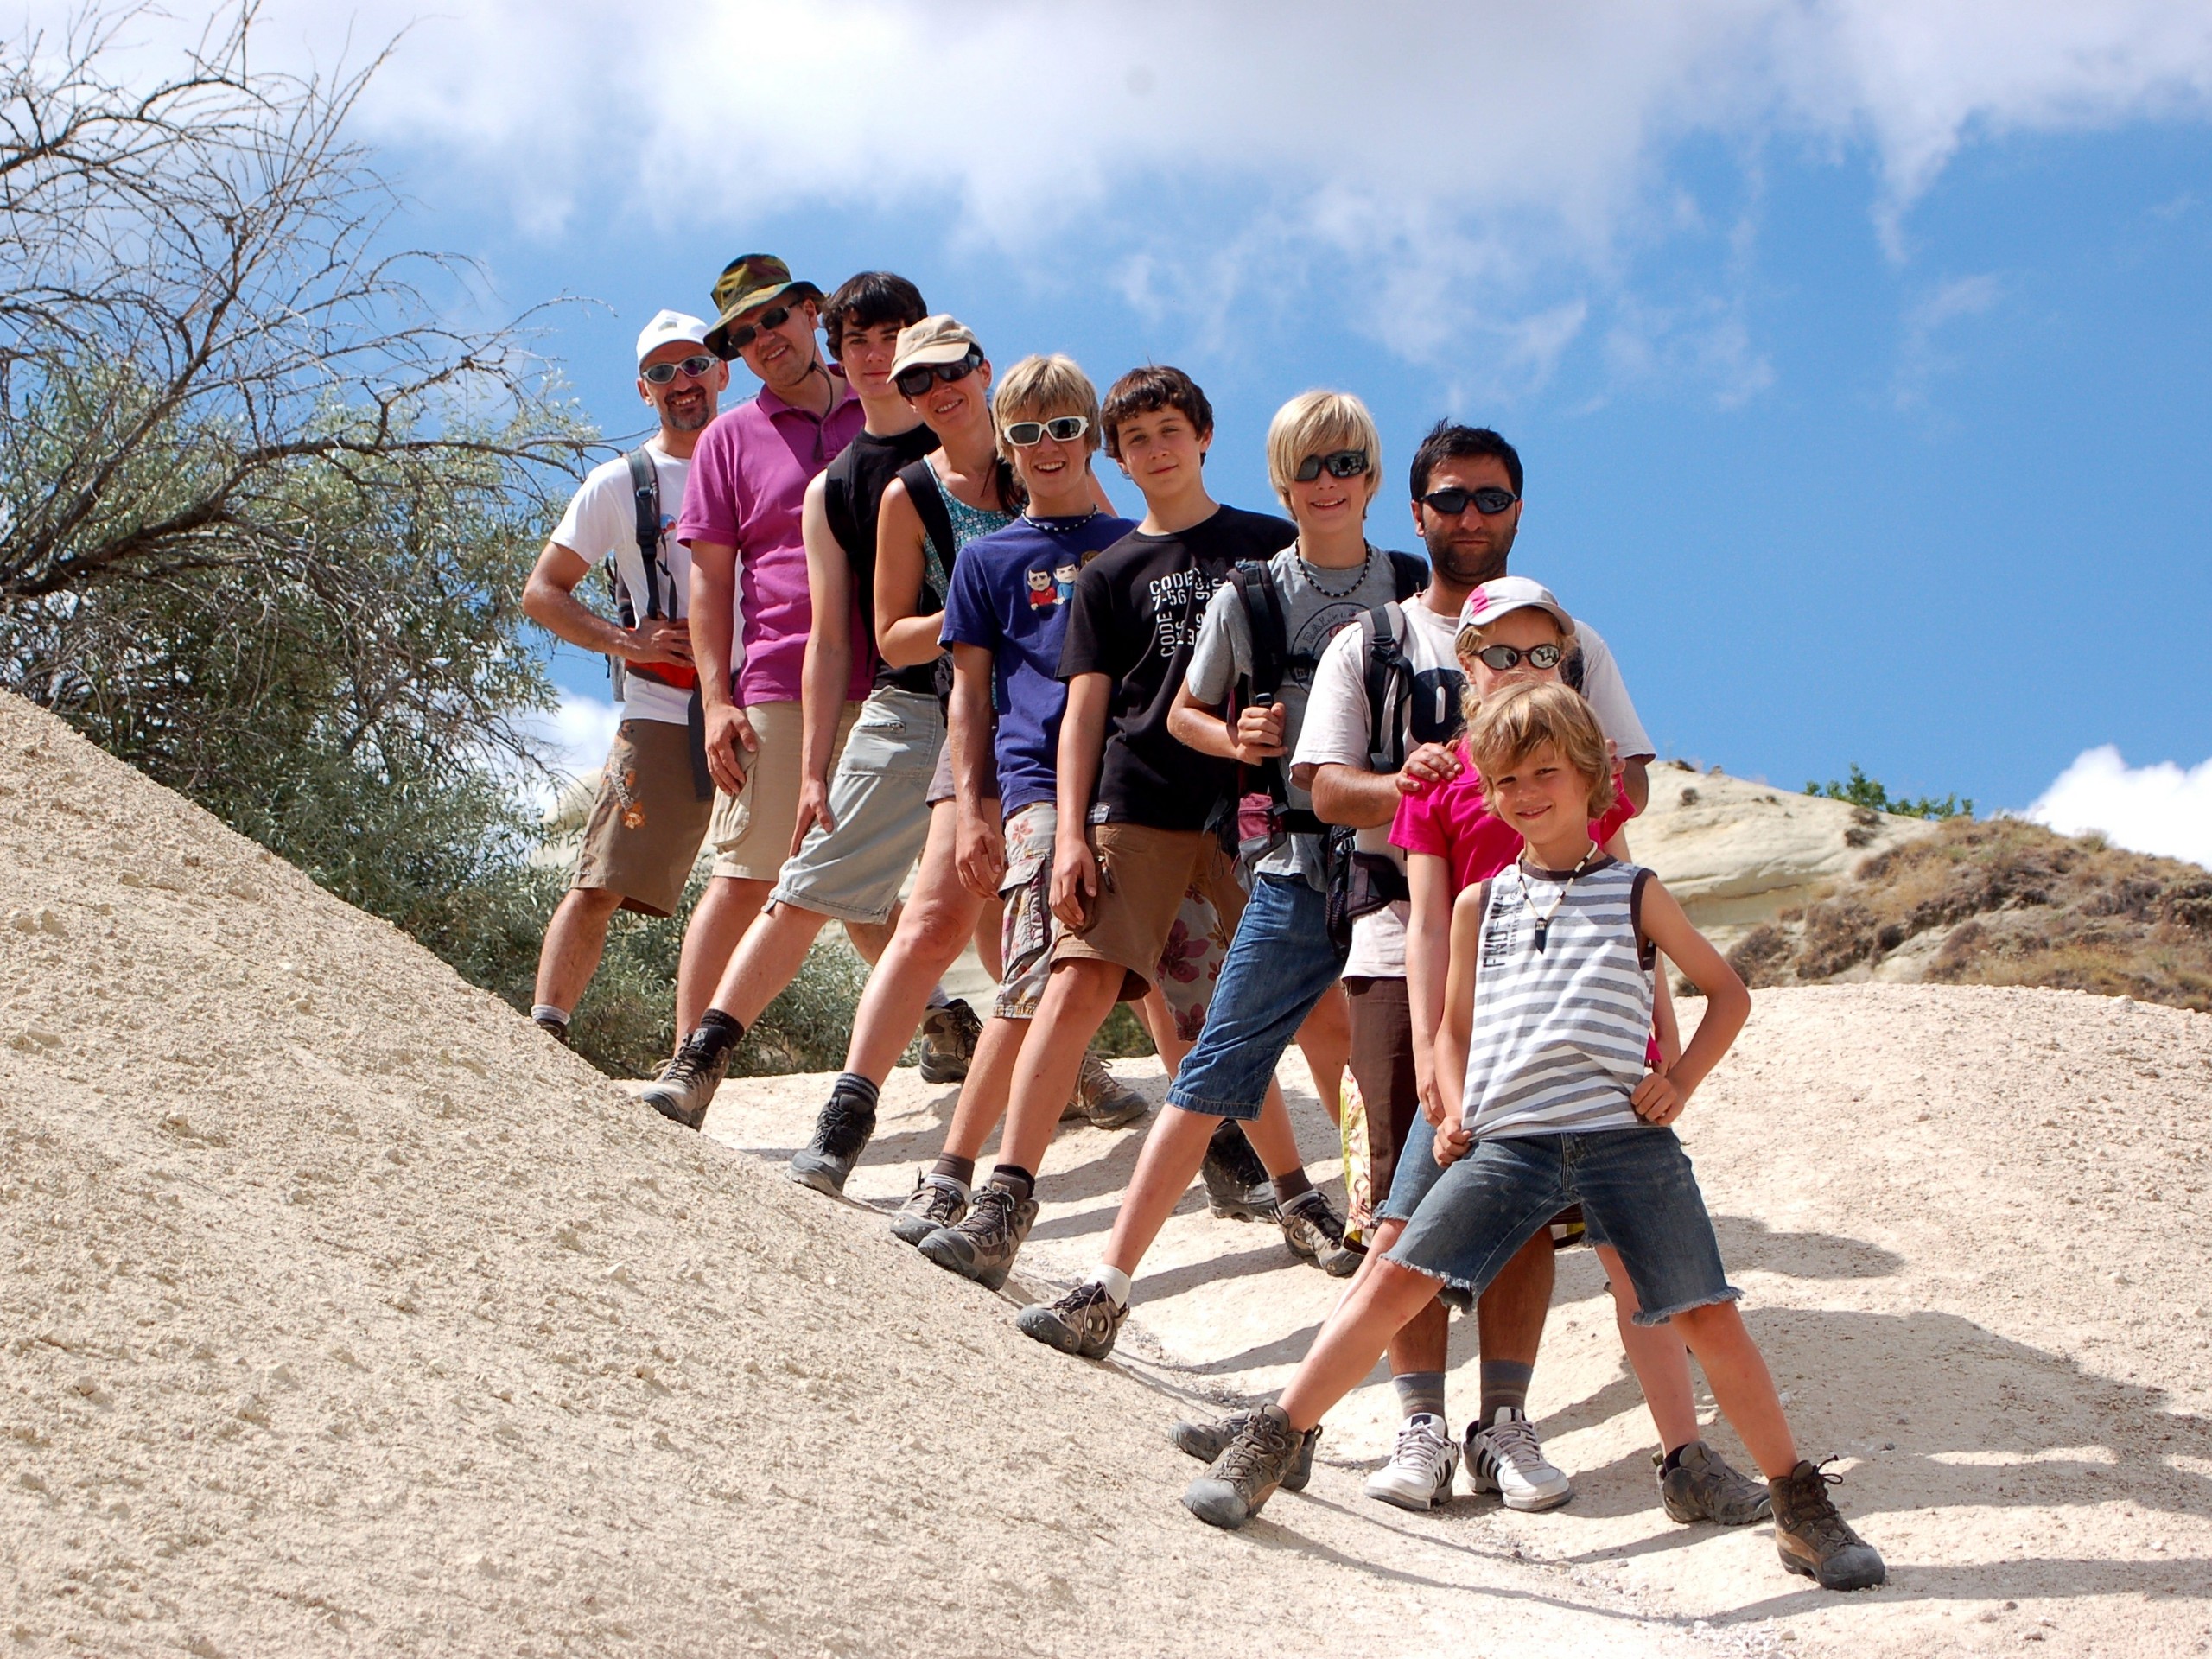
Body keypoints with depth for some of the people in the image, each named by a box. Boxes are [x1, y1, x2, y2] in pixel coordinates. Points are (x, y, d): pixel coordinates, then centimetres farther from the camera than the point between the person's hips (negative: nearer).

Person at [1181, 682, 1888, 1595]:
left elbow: (1728, 993, 19)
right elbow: (1454, 1026, 22)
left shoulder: (1635, 893, 11)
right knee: (1396, 1279, -11)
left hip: (1624, 1136, -1)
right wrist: (1455, 1116, 4)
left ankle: (1803, 1512, 9)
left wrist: (1680, 1081, 5)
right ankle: (1265, 1448, -3)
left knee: (1710, 1316, -4)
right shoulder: (1480, 904, 15)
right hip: (1508, 1142, 1)